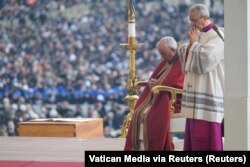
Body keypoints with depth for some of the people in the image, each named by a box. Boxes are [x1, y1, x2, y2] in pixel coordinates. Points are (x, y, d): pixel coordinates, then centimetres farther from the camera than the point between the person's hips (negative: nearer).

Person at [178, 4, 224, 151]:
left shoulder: (216, 36, -11)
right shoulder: (198, 34, 16)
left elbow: (205, 60, -23)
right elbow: (186, 61, 17)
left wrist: (195, 43, -10)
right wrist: (191, 44, 0)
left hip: (209, 92, -9)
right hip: (196, 90, 9)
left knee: (206, 134, -9)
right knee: (195, 134, 9)